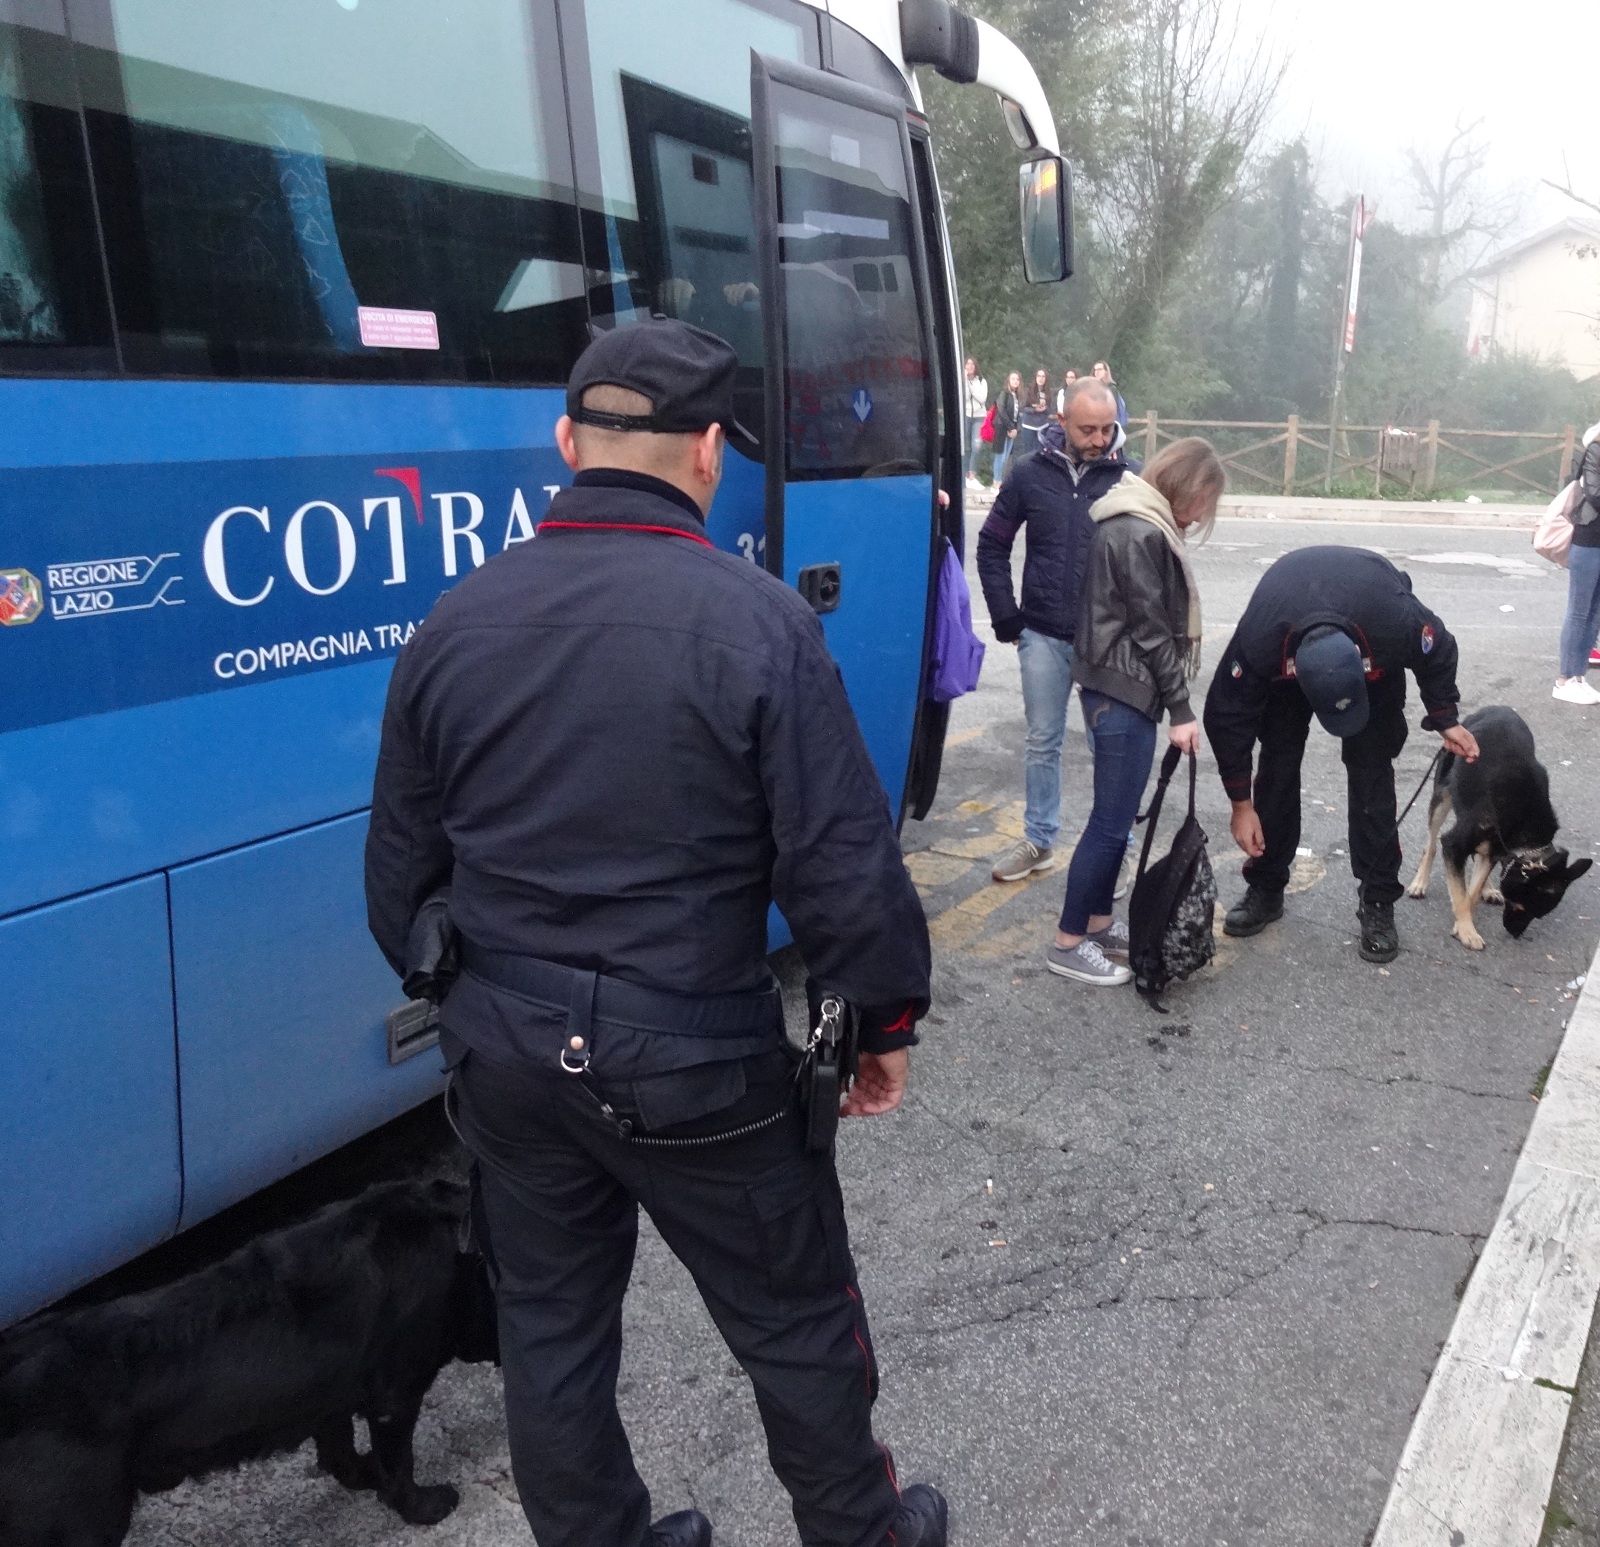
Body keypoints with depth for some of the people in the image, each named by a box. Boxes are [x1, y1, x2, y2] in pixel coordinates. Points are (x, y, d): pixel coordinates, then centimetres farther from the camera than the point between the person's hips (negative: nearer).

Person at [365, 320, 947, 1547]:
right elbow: (843, 863, -16)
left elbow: (401, 874, 6)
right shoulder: (755, 620, -16)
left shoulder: (455, 622, -1)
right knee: (798, 1323, 19)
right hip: (693, 1063, -4)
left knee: (551, 1329, 22)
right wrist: (889, 1020, 1)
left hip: (505, 1056, 5)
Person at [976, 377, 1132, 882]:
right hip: (1043, 636, 2)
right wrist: (1005, 616, 3)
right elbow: (992, 545, 7)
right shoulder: (1031, 475, -1)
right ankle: (1039, 841, 27)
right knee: (1042, 742, 13)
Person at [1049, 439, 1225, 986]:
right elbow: (1151, 629, -18)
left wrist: (1171, 702, 16)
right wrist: (1180, 709, -13)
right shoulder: (1142, 534, -17)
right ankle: (1068, 943, 4)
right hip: (1124, 691, -10)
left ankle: (1098, 923, 25)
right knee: (1112, 822, -5)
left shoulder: (1135, 523, 15)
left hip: (1118, 686, 11)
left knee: (1116, 817, 16)